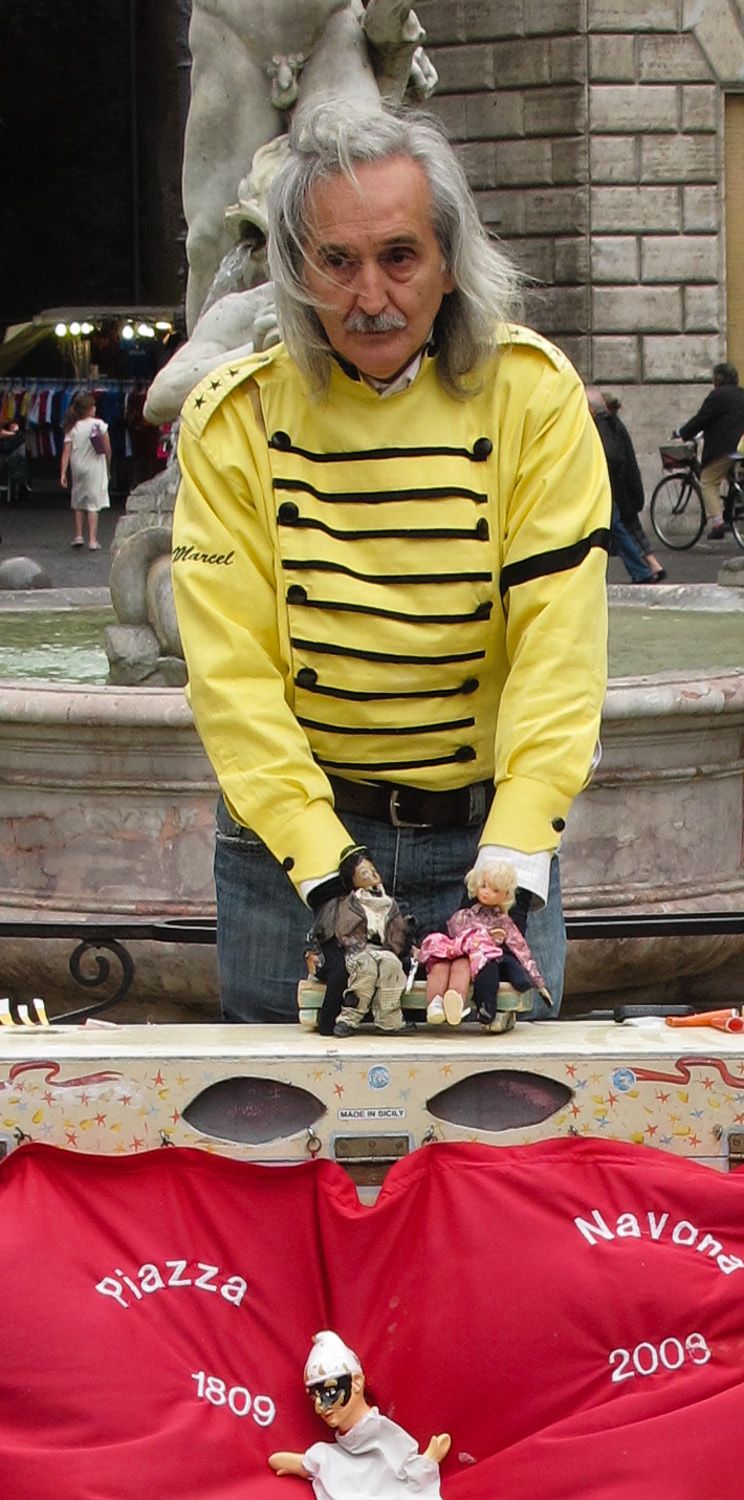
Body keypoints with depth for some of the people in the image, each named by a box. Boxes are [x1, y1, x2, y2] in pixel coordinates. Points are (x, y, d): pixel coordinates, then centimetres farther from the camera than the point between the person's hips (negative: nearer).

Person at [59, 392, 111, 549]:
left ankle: (78, 536, 21)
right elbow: (107, 449, -6)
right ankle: (93, 540, -4)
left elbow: (66, 452, -7)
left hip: (77, 469, 3)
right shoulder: (99, 425, -9)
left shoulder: (71, 428, -3)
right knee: (93, 504, -1)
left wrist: (63, 473, -7)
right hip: (95, 468, -3)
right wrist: (108, 466, 10)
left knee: (78, 503, 19)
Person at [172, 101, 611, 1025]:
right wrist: (323, 867, -23)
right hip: (289, 842, 0)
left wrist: (513, 859, -24)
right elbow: (231, 667, -11)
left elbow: (558, 639, -11)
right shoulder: (235, 418, -5)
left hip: (484, 828, 0)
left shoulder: (533, 396, -5)